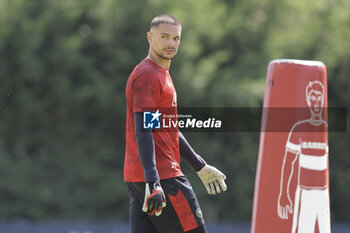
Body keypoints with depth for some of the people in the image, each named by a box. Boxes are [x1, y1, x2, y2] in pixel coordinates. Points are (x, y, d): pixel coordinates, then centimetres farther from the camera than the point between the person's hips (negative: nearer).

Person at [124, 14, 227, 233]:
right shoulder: (147, 75, -10)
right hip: (160, 177, -10)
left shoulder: (162, 75, 22)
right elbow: (143, 132, -20)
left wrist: (201, 167, 31)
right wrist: (152, 182, -28)